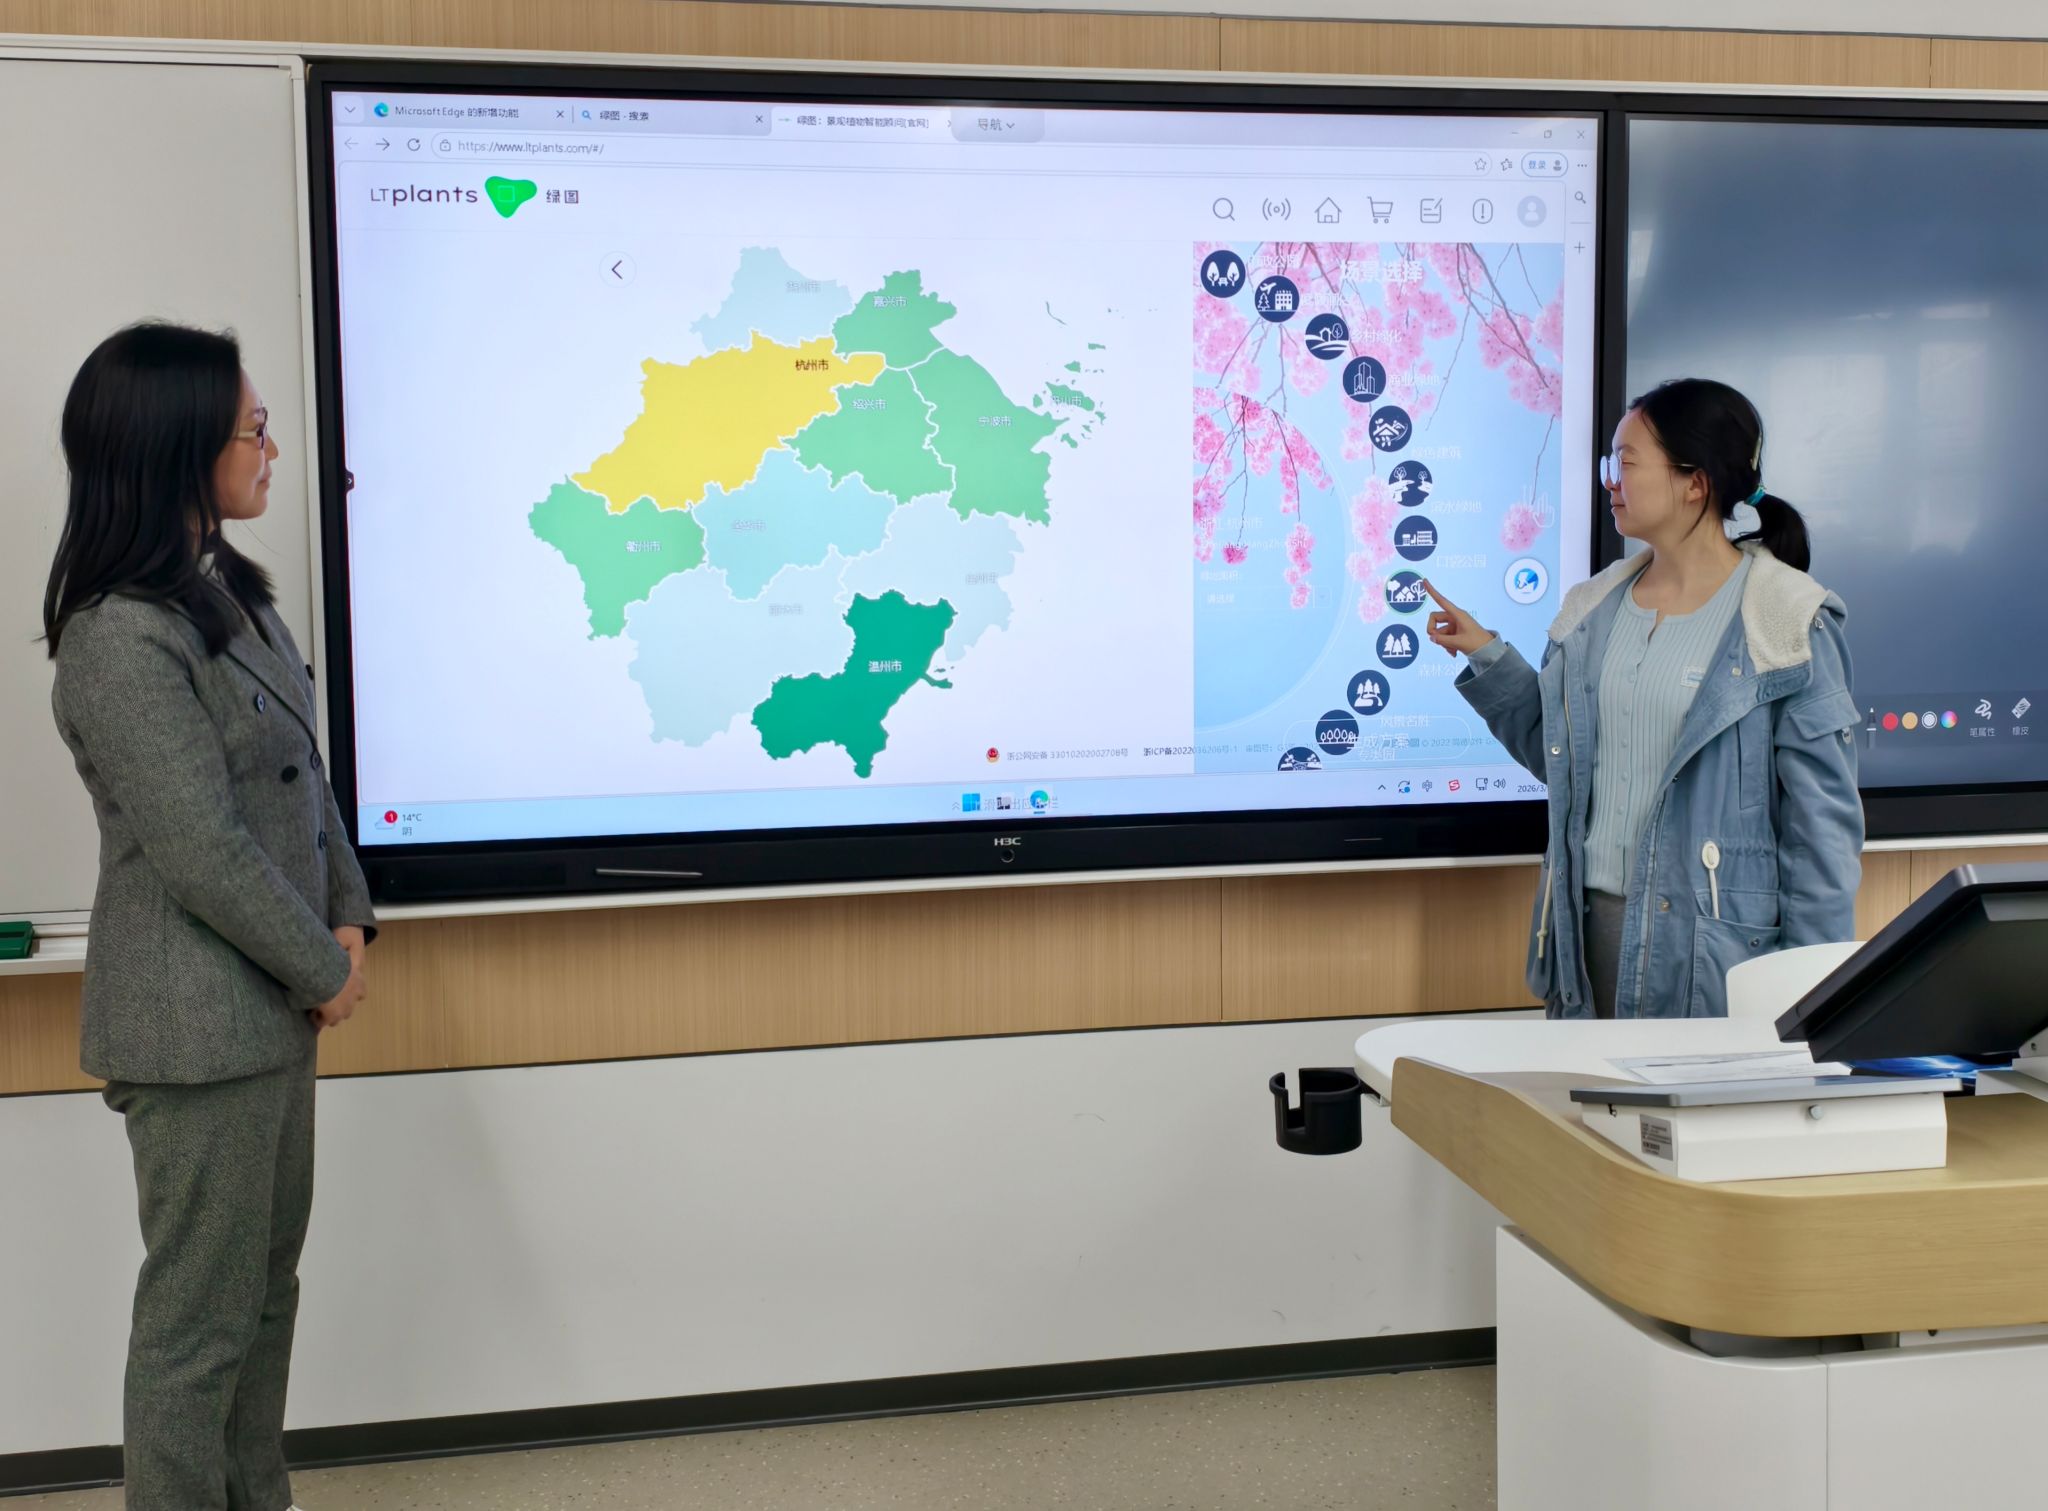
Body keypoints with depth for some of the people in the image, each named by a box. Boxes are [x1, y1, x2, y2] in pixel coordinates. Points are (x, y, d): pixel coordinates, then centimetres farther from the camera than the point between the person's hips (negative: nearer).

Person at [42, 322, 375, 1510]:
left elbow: (303, 772, 11)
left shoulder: (228, 589, 7)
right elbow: (203, 854, -22)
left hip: (270, 1006, 9)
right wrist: (324, 969, -11)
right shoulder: (122, 641, -21)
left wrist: (348, 919, 1)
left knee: (266, 1289, 19)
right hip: (200, 1025, -9)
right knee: (200, 1318, 5)